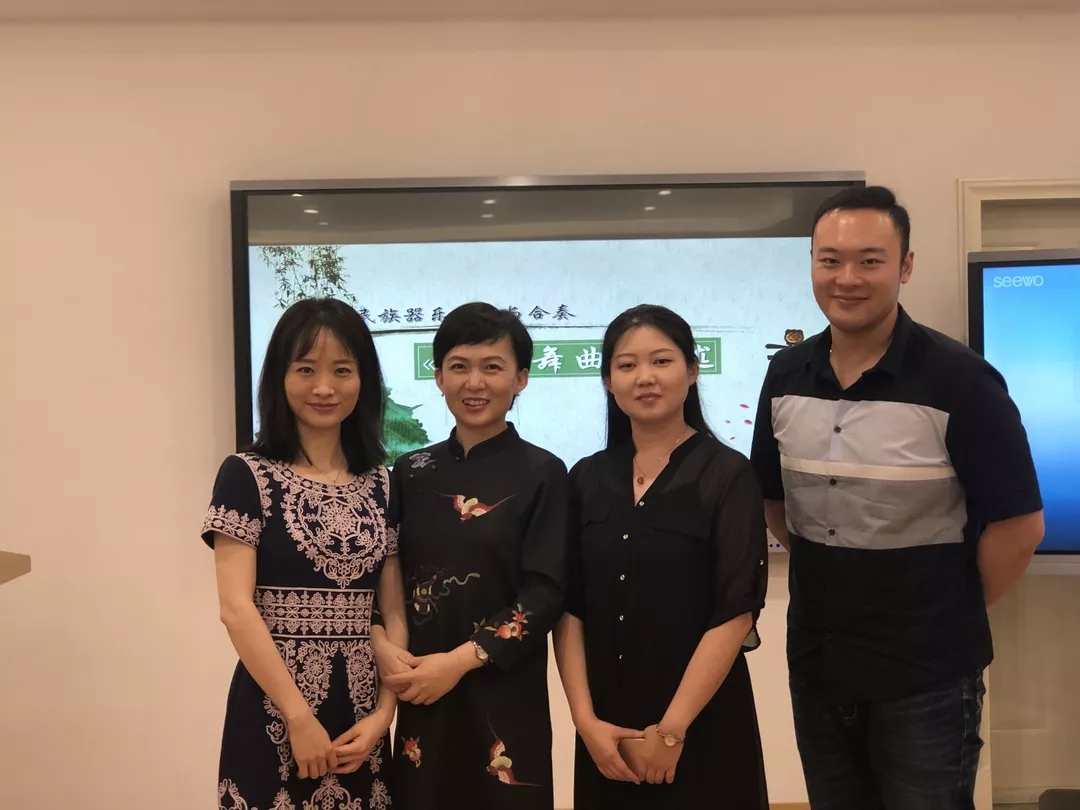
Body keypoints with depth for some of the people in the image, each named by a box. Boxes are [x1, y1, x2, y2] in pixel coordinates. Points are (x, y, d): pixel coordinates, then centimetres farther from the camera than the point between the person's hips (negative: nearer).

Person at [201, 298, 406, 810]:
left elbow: (393, 609, 5)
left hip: (360, 716, 4)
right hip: (273, 713, -3)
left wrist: (384, 712, -6)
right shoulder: (246, 476, -5)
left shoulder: (380, 485, 6)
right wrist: (299, 717, -14)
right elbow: (236, 608, -11)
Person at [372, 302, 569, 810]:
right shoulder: (411, 472, 5)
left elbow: (544, 595, -10)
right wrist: (381, 645, -11)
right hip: (420, 692, 3)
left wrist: (461, 660, -17)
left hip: (505, 692, -3)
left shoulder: (543, 474, -5)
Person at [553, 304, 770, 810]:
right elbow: (569, 607, 1)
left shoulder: (728, 475, -7)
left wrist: (671, 729, -13)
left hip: (702, 723, -3)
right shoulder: (586, 479, 3)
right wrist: (585, 718, -8)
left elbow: (736, 612, -12)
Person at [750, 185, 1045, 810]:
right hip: (815, 666, 5)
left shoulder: (959, 379, -15)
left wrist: (953, 617, -2)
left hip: (927, 675, -4)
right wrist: (829, 577, 8)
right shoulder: (786, 375, -1)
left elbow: (1019, 525, -11)